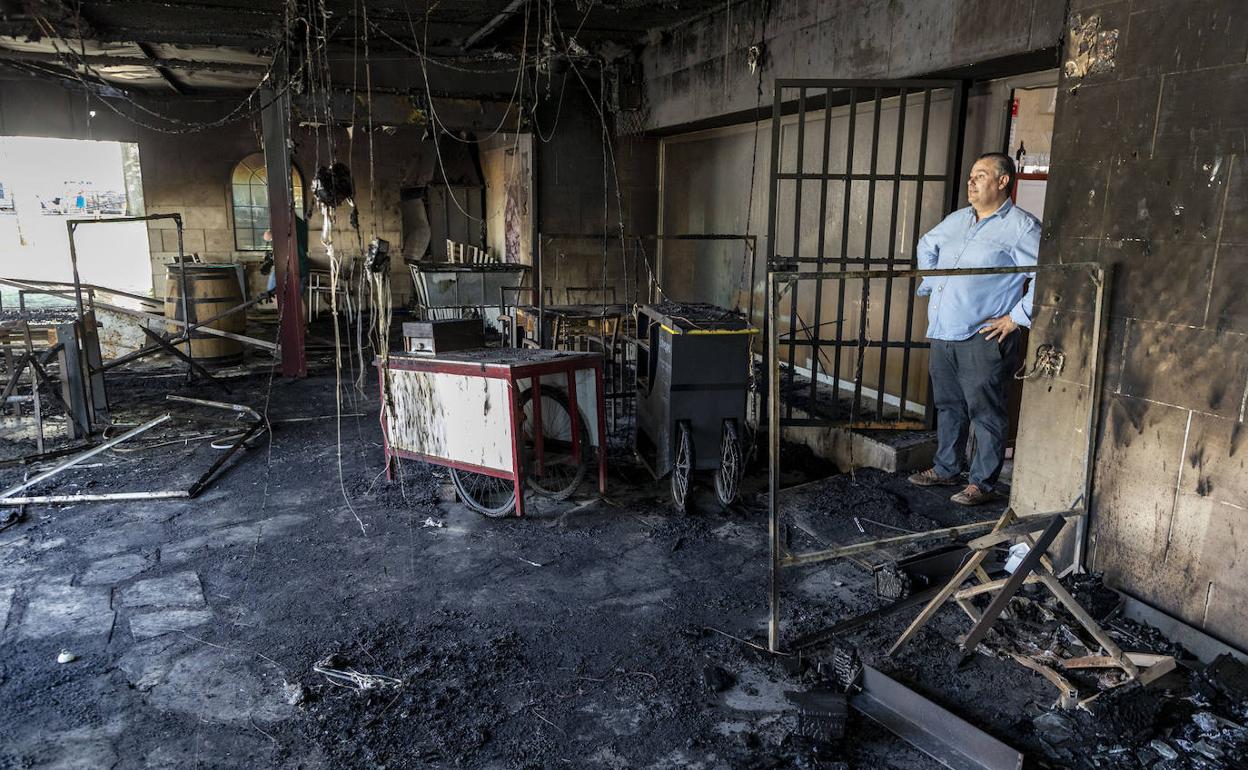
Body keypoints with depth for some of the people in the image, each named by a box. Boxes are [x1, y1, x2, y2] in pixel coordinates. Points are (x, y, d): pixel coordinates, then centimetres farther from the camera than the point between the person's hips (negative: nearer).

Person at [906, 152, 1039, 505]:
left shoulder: (1022, 227, -9)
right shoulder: (957, 220, 14)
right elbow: (926, 245, 33)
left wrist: (1017, 318, -15)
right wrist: (930, 284, 21)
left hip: (983, 340, -7)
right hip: (943, 334, 7)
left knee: (985, 413, 2)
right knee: (948, 406, 17)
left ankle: (983, 483, 13)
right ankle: (947, 468, 31)